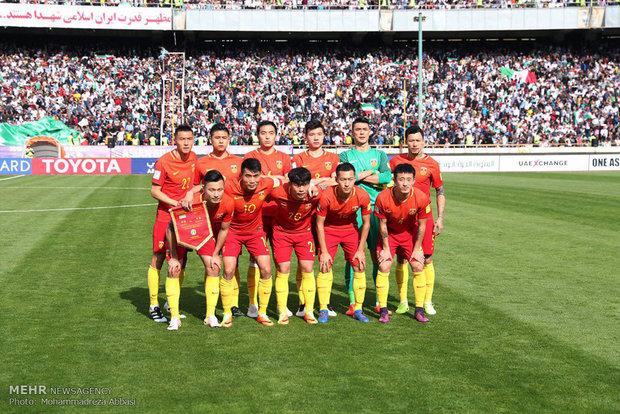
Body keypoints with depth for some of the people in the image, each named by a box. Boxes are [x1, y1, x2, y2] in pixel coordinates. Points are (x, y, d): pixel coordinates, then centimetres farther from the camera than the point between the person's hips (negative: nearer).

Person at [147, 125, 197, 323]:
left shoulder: (193, 158, 3)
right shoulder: (163, 161, -13)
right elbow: (154, 190, -10)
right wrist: (175, 203, -18)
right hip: (166, 215, -5)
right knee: (158, 258, -3)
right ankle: (154, 305, 9)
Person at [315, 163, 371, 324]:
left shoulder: (362, 196, -24)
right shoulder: (327, 196, -29)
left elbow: (366, 223, -8)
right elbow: (319, 224, -15)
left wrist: (360, 250, -8)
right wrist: (324, 251, -15)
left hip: (351, 229, 2)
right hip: (329, 229, -2)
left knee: (359, 267, -5)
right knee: (325, 267, -12)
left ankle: (358, 309, 7)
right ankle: (323, 310, -2)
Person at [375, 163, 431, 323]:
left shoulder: (421, 198, -26)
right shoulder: (383, 198, -29)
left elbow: (421, 225, -11)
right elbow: (382, 224, -14)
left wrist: (417, 249, -7)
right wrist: (386, 248, -10)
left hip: (410, 233, 1)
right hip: (389, 233, -1)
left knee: (418, 267, -7)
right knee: (384, 267, -11)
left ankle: (419, 310, 5)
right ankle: (383, 310, -1)